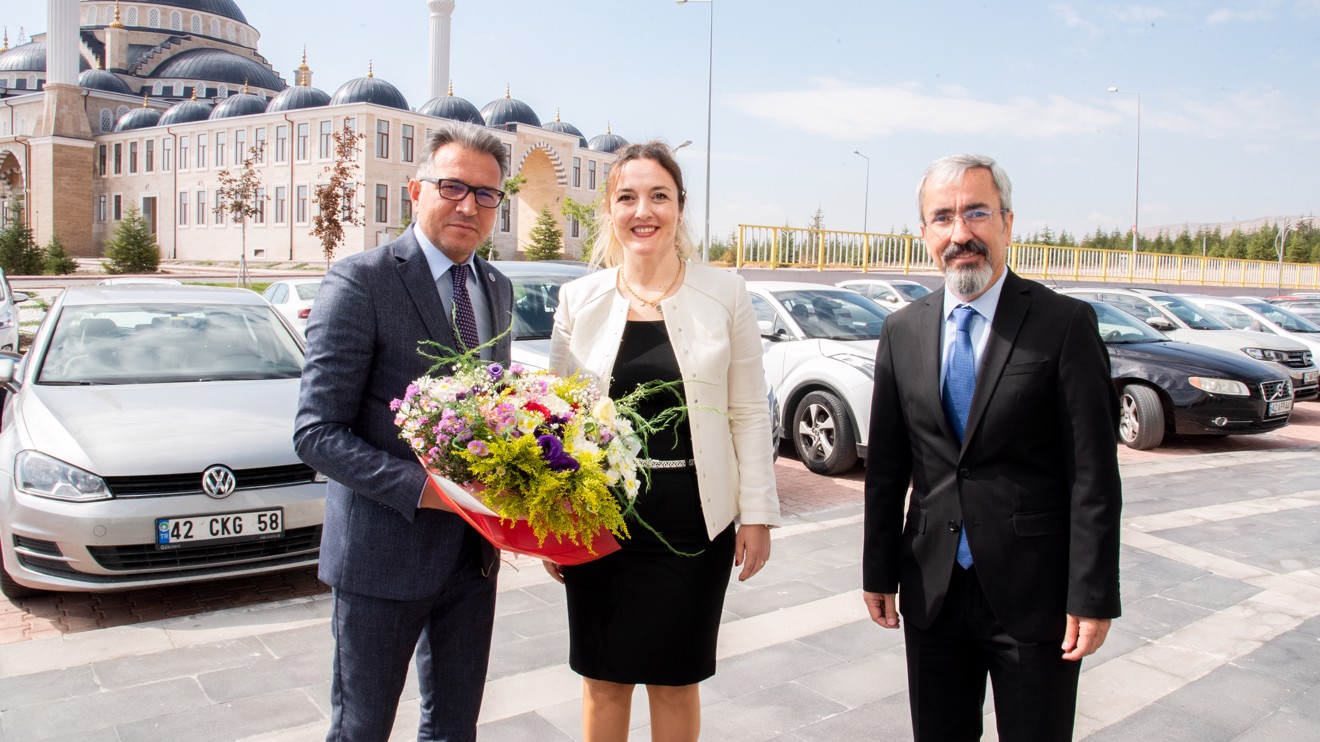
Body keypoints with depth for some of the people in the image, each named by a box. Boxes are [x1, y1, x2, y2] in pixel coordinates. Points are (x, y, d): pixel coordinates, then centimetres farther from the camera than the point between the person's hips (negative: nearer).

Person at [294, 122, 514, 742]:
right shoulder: (360, 282, -14)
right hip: (384, 551, -6)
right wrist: (422, 488, -27)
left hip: (474, 550, 6)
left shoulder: (498, 289, 8)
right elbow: (316, 432, -17)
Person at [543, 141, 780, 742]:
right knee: (604, 682, 14)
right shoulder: (579, 298, 1)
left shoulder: (725, 294, -2)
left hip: (693, 523, -1)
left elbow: (749, 414, 1)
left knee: (675, 682, 13)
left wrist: (757, 514, -2)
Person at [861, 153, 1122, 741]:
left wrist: (1093, 598, -12)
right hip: (933, 589, 4)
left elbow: (1094, 473, -10)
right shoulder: (902, 332, 4)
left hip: (1033, 593, -3)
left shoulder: (1065, 324, -8)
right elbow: (885, 465, 7)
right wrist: (879, 571, 7)